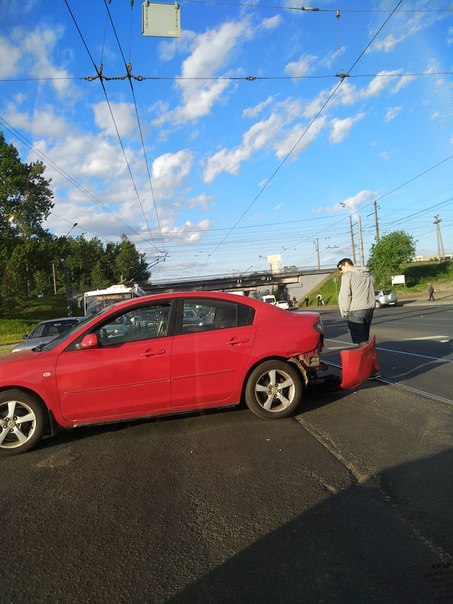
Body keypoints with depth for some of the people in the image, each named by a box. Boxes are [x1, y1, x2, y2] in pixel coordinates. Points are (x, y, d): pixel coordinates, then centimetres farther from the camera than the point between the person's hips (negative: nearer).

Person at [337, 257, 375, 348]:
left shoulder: (348, 275, -5)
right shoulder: (368, 274, 19)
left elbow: (344, 295, -11)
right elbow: (371, 292, 17)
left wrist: (345, 312, -2)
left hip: (356, 311, -7)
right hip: (369, 309, 8)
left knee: (361, 340, -5)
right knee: (365, 339, 15)